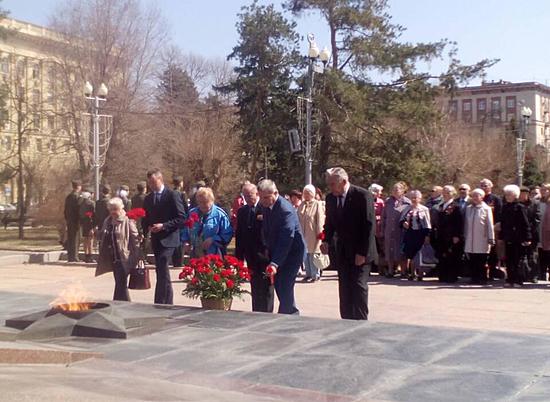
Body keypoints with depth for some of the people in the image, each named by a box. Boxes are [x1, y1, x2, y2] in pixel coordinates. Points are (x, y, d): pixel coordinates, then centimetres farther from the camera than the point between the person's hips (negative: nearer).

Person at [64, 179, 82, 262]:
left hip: (69, 221, 8)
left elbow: (65, 210, 15)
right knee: (75, 239, -4)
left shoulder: (68, 197, 11)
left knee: (70, 239, 11)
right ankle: (74, 257, -5)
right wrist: (79, 221, -13)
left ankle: (69, 257, 15)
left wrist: (66, 219, 19)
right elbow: (78, 209, -17)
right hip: (76, 221, -8)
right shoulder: (77, 196, -13)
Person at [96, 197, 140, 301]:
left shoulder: (127, 221, -10)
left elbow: (135, 239, -11)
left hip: (123, 258, -7)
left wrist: (136, 257, -14)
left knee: (121, 284, -8)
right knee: (119, 284, 14)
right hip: (113, 258, 7)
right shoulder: (108, 221, 12)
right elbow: (102, 237, 27)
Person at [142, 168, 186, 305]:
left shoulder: (172, 196, -6)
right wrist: (146, 229, -2)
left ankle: (159, 302, -16)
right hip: (155, 240, 7)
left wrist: (163, 226, -18)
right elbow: (145, 219, 19)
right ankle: (168, 302, 21)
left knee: (161, 271, -16)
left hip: (168, 239, -7)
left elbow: (181, 218, -10)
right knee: (162, 272, 12)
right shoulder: (148, 198, 13)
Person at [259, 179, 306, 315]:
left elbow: (286, 239, -33)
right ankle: (293, 313, 28)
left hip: (292, 252, -8)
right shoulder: (266, 206, -1)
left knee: (284, 287, -11)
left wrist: (275, 263, -40)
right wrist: (270, 253, 7)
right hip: (277, 251, 8)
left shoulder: (286, 210, -27)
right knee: (278, 285, 12)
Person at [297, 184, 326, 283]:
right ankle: (308, 274, 17)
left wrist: (319, 233, -11)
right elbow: (298, 219, 15)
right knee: (305, 255, 8)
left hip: (313, 234, -5)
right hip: (303, 234, 6)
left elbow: (320, 220, -8)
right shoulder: (301, 205, 11)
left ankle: (316, 275, 7)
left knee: (313, 255, -2)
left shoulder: (317, 205, -5)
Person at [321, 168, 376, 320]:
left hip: (360, 252, -6)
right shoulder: (331, 198, 5)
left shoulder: (363, 196, -14)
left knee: (359, 286, -7)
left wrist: (363, 252, -17)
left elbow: (370, 226, -14)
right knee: (344, 288, 6)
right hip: (342, 252, 6)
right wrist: (326, 240, -3)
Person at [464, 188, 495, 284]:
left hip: (482, 241, -4)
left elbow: (490, 225, -3)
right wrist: (465, 237, 12)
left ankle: (482, 279, 8)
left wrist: (491, 239, -7)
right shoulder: (468, 208, 11)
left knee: (482, 262, 0)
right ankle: (474, 279, 11)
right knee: (472, 262, 3)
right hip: (470, 241, 4)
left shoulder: (486, 209, -1)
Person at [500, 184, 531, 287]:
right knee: (509, 260, 9)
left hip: (518, 239, -6)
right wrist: (501, 236, 13)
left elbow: (526, 224, -9)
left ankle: (518, 280, 5)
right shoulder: (505, 207, 10)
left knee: (518, 260, 0)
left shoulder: (520, 207, -8)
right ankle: (510, 280, 16)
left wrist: (527, 238, -13)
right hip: (508, 239, 6)